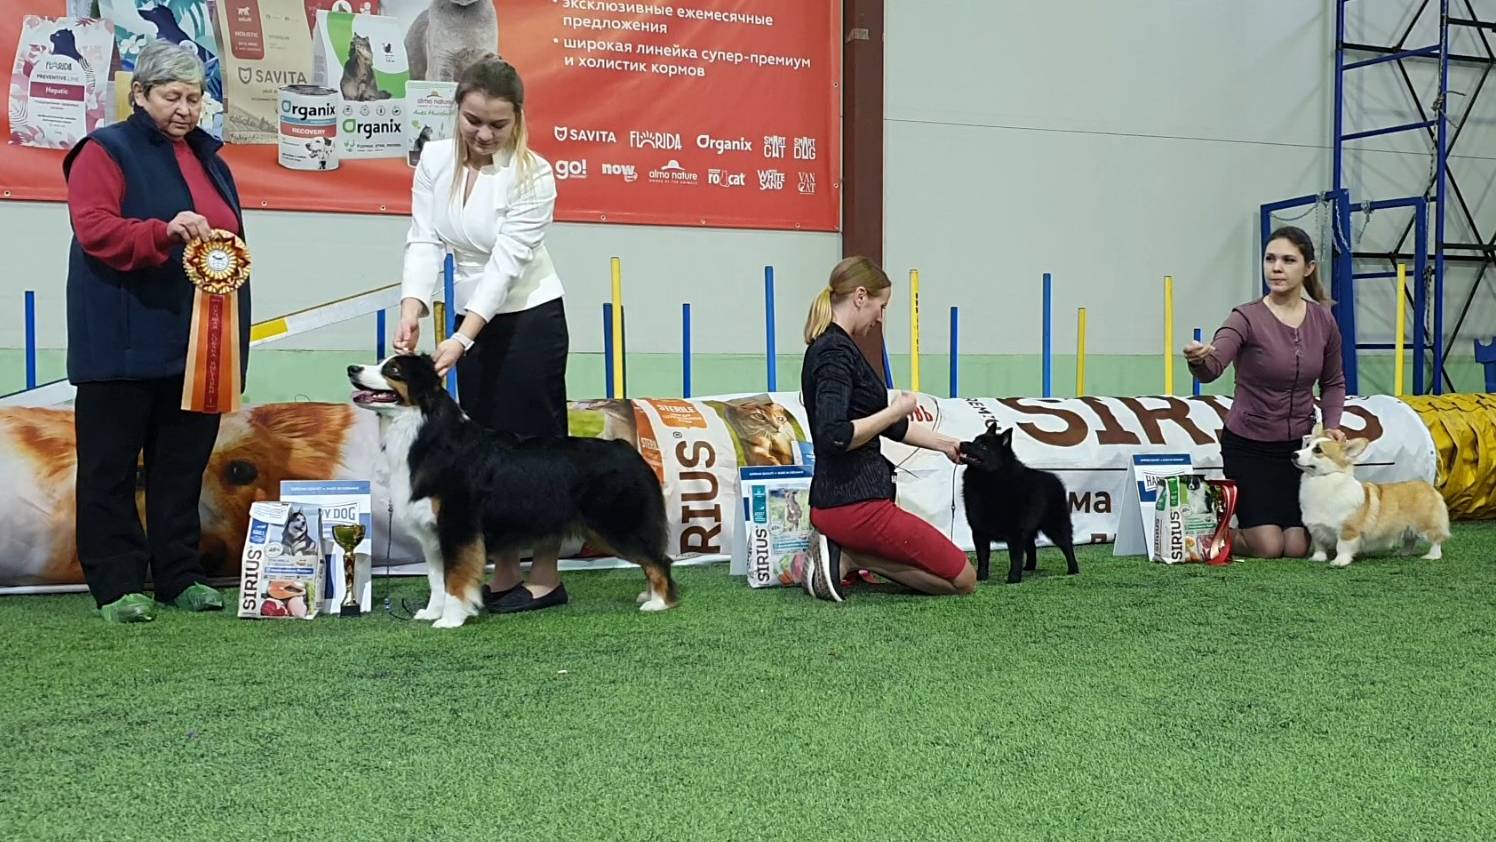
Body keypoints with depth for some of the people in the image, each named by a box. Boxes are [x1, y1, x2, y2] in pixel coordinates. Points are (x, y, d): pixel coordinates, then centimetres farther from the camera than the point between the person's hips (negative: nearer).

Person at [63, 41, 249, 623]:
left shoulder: (207, 157, 18)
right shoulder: (106, 152, -2)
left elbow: (233, 239, 23)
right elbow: (95, 230, -16)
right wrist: (164, 232, -30)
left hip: (194, 343, 6)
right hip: (125, 345, -6)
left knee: (184, 465, 11)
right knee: (112, 467, 0)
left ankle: (181, 576, 19)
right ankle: (116, 586, 5)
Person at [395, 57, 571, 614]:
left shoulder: (532, 175, -16)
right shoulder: (435, 160, -2)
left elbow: (507, 262, -22)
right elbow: (424, 241, -7)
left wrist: (461, 340, -30)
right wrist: (412, 308, -25)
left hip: (531, 319, -5)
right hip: (474, 320, 5)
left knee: (534, 443, -2)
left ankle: (546, 578, 7)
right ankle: (504, 576, 15)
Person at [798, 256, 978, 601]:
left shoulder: (831, 348, 14)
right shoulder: (836, 352, -17)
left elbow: (892, 427, 24)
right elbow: (834, 435, -29)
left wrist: (946, 444, 29)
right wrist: (896, 410, -16)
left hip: (840, 499, 10)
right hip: (854, 502, -10)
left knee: (947, 572, 21)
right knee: (963, 579, 2)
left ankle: (847, 554, 8)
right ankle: (850, 558, -5)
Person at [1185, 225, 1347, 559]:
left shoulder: (1323, 321, -3)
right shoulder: (1248, 318, -17)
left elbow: (1333, 382, 12)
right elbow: (1211, 368, -34)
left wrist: (1331, 425, -5)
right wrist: (1197, 359, -57)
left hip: (1298, 443, 4)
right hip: (1248, 444, -4)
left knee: (1298, 548, -4)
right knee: (1268, 548, -12)